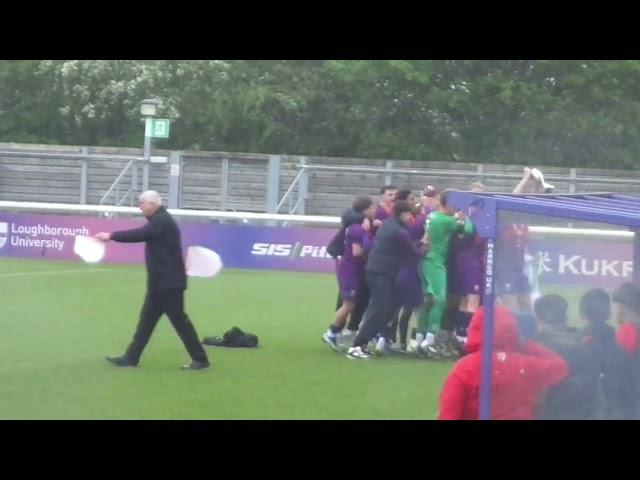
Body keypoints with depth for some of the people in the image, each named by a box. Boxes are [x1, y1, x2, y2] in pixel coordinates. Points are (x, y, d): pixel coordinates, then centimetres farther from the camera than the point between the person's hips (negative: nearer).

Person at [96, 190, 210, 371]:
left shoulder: (161, 221, -17)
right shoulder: (161, 221, 16)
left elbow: (139, 234, -26)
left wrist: (111, 236, -25)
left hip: (168, 282, -10)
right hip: (163, 281, 10)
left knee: (179, 320, -5)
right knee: (147, 319, 11)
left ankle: (200, 359, 0)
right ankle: (131, 357, 15)